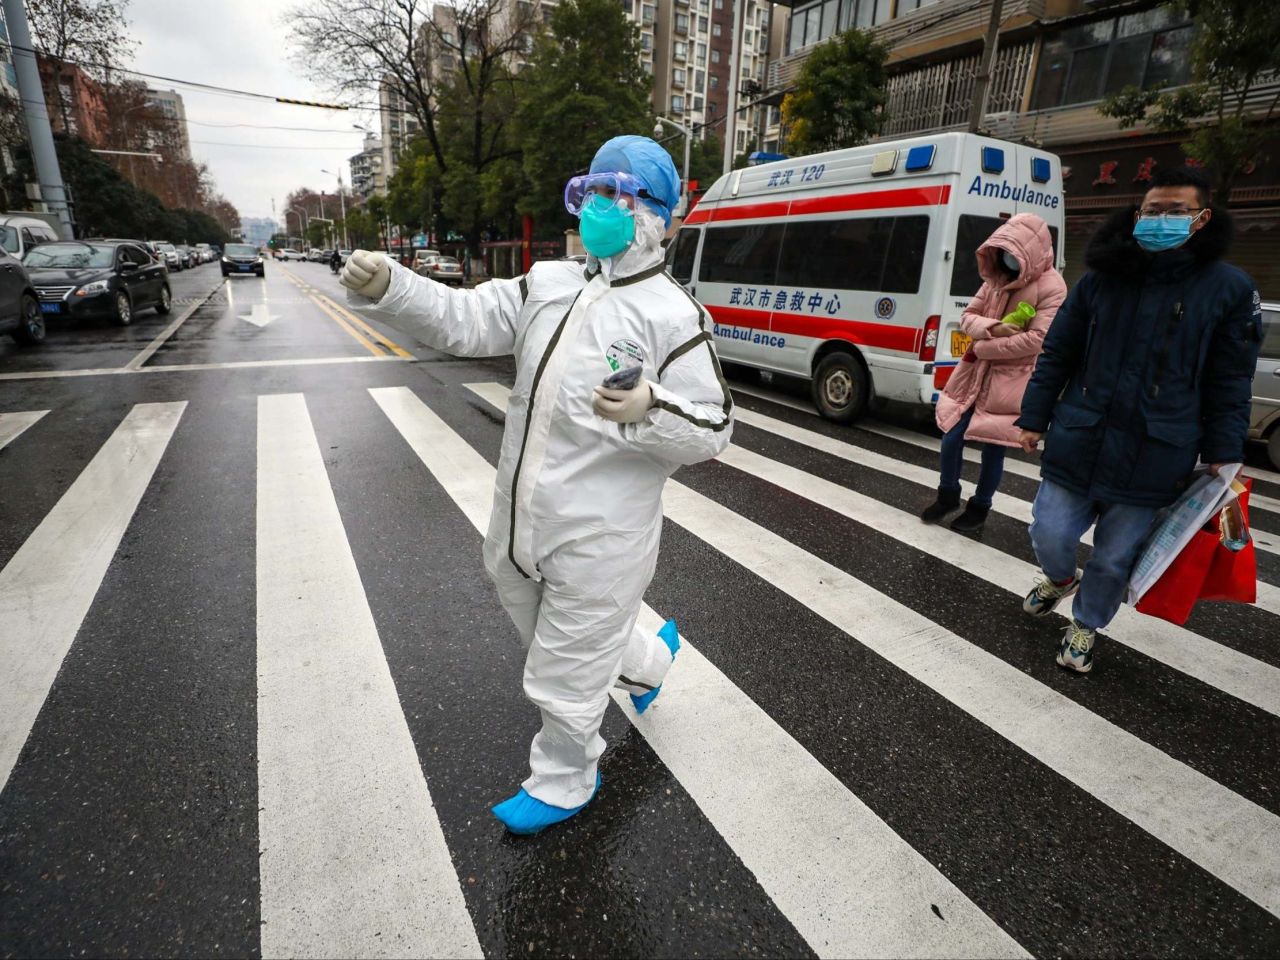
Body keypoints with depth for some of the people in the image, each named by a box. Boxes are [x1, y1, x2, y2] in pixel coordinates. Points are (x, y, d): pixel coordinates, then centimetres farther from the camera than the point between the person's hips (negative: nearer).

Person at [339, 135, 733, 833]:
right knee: (557, 640, 29)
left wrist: (649, 410, -29)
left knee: (563, 680, 11)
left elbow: (712, 430, -10)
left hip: (597, 542, -7)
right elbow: (463, 319, 0)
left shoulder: (672, 314, -10)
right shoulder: (549, 284, 8)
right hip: (519, 529, 7)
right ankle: (648, 661, 57)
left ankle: (561, 787, 40)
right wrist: (386, 289, -17)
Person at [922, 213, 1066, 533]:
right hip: (976, 373, 5)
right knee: (951, 437, 4)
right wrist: (992, 328, -15)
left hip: (1013, 382, -5)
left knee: (992, 447, 4)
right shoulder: (996, 279, 9)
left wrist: (983, 348, -16)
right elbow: (967, 318, 7)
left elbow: (1037, 339, -19)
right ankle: (948, 495, 28)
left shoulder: (1051, 287, -10)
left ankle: (979, 507, 24)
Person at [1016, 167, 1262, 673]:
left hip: (1151, 460, -1)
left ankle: (1085, 625, 35)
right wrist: (1034, 418, 4)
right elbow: (1056, 355, 7)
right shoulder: (1099, 279, 3)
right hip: (1077, 443, 2)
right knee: (1050, 536, 7)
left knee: (1114, 559, 9)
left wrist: (1222, 456, -2)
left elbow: (1230, 384, 2)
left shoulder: (1229, 288, -1)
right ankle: (1060, 579, 42)